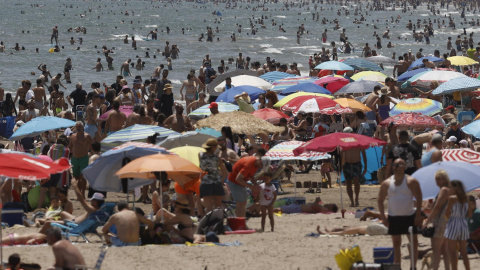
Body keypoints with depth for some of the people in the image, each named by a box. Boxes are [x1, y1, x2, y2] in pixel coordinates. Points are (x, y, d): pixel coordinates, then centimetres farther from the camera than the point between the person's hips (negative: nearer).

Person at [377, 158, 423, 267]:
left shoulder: (411, 181, -4)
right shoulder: (386, 183, 2)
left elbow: (419, 198, -6)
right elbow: (380, 200, 7)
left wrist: (418, 215, -12)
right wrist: (383, 217, 0)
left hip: (410, 216, -2)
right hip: (393, 217, 2)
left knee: (414, 243, -1)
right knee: (396, 244, 8)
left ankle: (413, 266, 6)